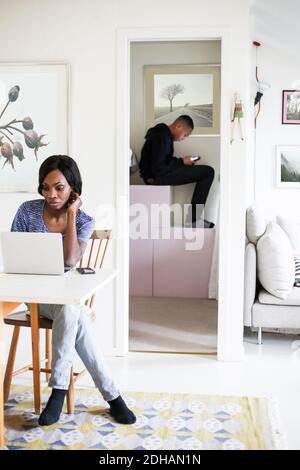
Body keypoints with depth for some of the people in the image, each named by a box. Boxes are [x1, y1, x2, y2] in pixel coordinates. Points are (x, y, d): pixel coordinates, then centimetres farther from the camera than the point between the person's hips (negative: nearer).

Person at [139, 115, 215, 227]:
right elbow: (158, 169, -22)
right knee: (208, 172, -11)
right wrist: (181, 162, -12)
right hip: (156, 177, -10)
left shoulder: (163, 133, 14)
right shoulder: (162, 138, -18)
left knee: (206, 171, 16)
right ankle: (192, 220, -7)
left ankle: (193, 218, 8)